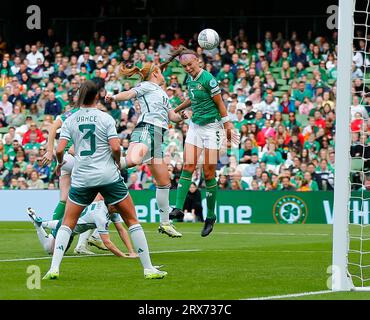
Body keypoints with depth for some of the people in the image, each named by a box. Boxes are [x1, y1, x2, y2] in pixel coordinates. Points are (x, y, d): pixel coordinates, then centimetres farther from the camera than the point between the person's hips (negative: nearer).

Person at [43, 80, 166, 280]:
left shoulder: (70, 121, 3)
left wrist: (60, 163, 17)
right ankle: (148, 269, 4)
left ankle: (54, 268, -4)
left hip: (81, 179, 2)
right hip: (108, 177, -2)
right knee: (132, 220, 7)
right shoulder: (105, 118, -3)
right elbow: (115, 147, -12)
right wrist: (118, 162, 8)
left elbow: (59, 150, -4)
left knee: (67, 224, 11)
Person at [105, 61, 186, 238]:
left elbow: (172, 116, 38)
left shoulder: (162, 94, 33)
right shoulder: (147, 86, 8)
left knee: (164, 181, 9)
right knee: (133, 160, -41)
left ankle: (165, 223, 15)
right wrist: (114, 97, -27)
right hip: (146, 129, -9)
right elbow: (130, 94, -9)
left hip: (157, 137, 9)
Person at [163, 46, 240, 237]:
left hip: (212, 127, -7)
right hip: (195, 126, 7)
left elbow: (219, 103, -10)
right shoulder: (189, 79, 7)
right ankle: (178, 209, -13)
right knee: (188, 166, -8)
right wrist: (176, 110, 34)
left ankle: (210, 217, 6)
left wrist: (227, 125, -9)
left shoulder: (207, 79, -15)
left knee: (209, 173, -4)